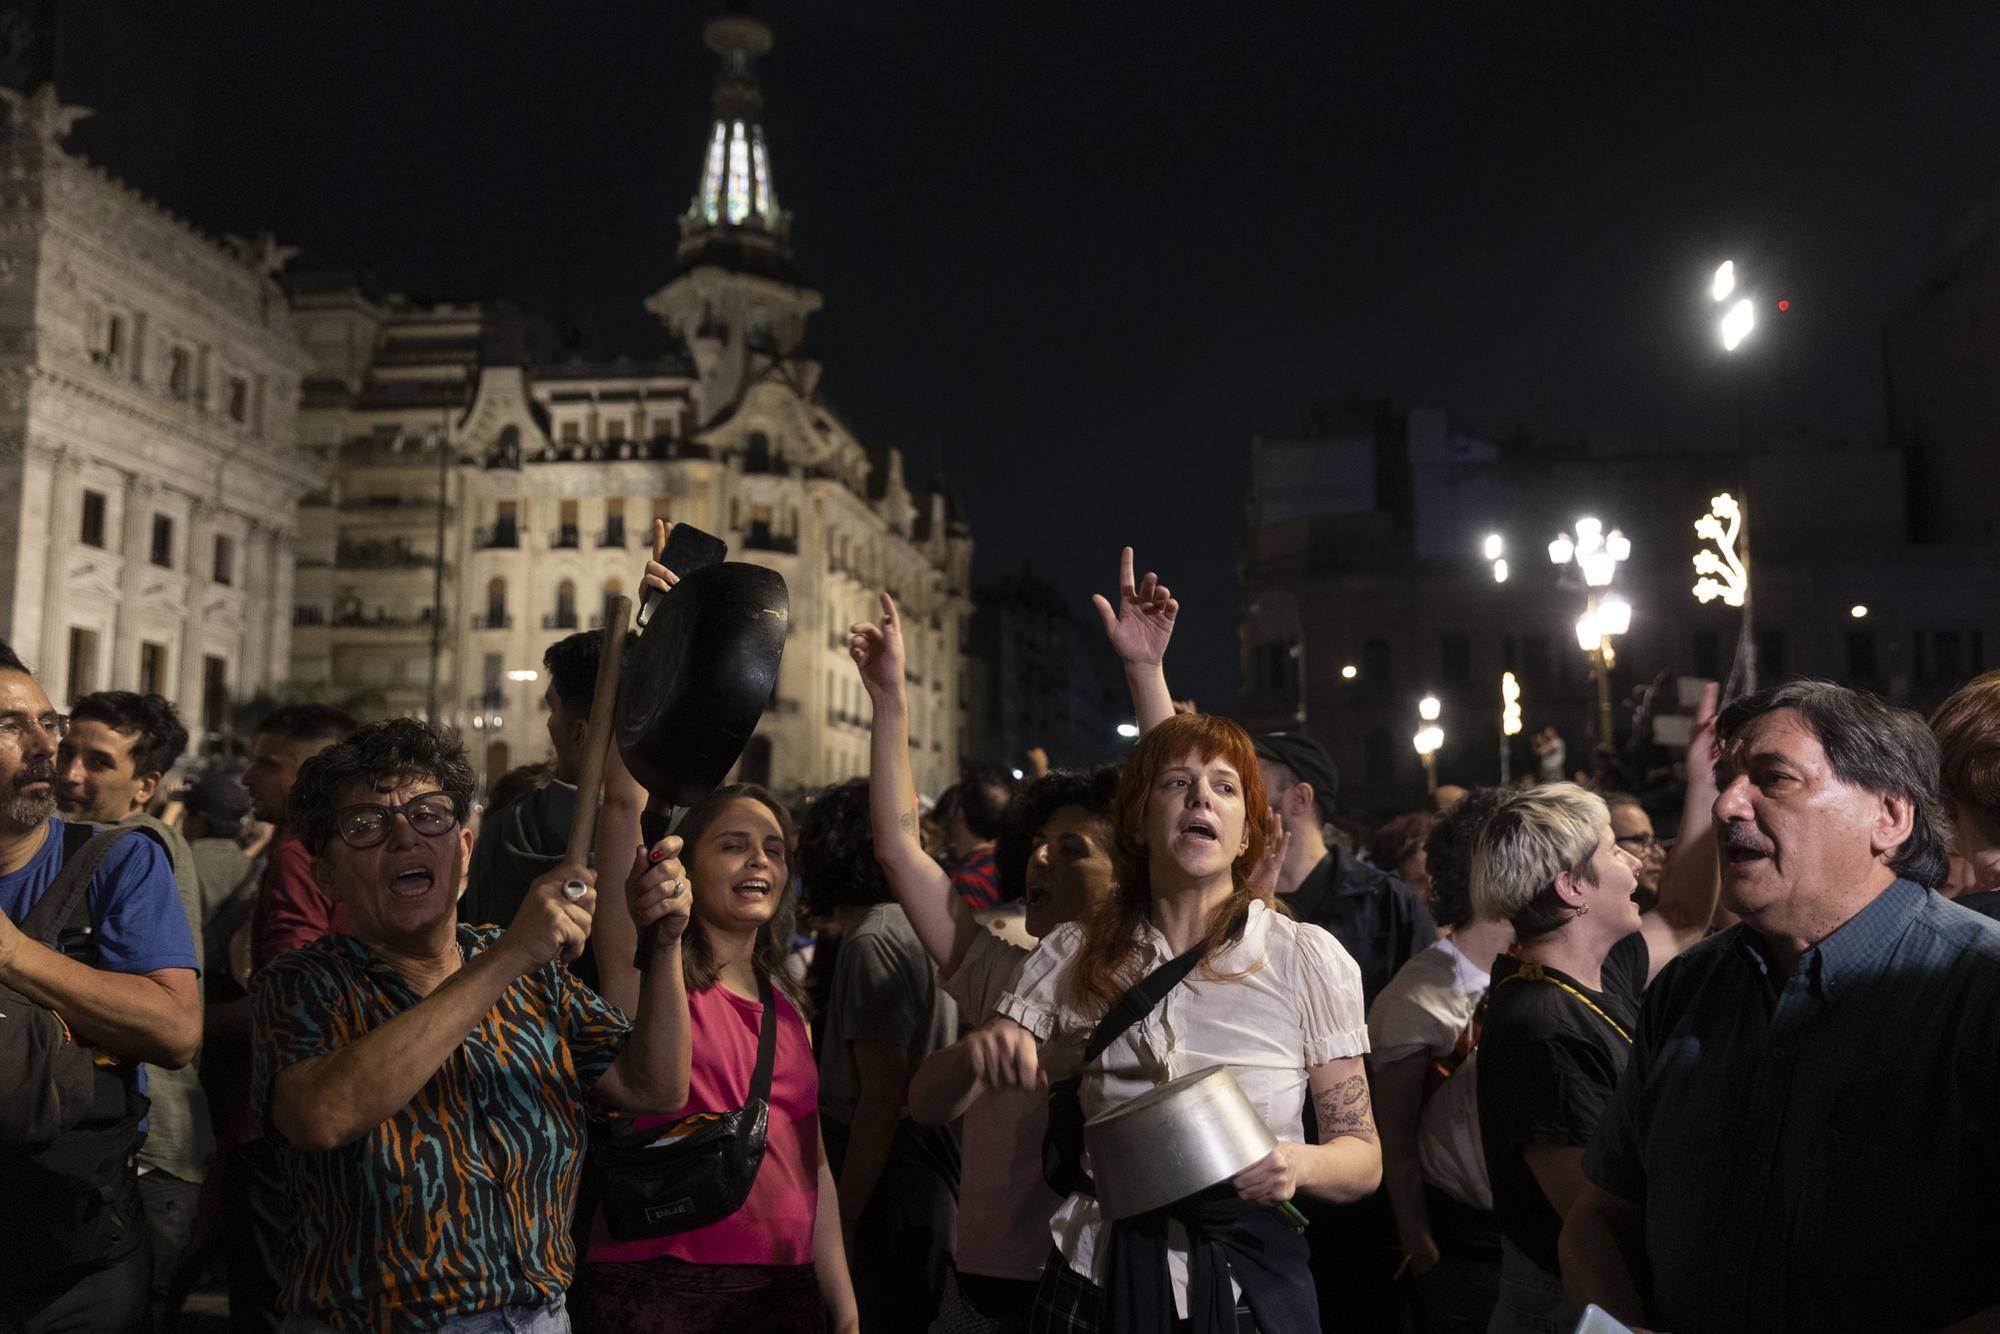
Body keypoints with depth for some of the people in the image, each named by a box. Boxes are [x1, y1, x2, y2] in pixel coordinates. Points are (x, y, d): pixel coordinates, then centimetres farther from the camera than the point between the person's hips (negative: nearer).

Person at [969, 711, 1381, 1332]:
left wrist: (1299, 1164, -24)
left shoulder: (1307, 959, -9)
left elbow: (1363, 1158, -2)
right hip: (1097, 1284, 2)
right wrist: (986, 1053, -24)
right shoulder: (1074, 955, -4)